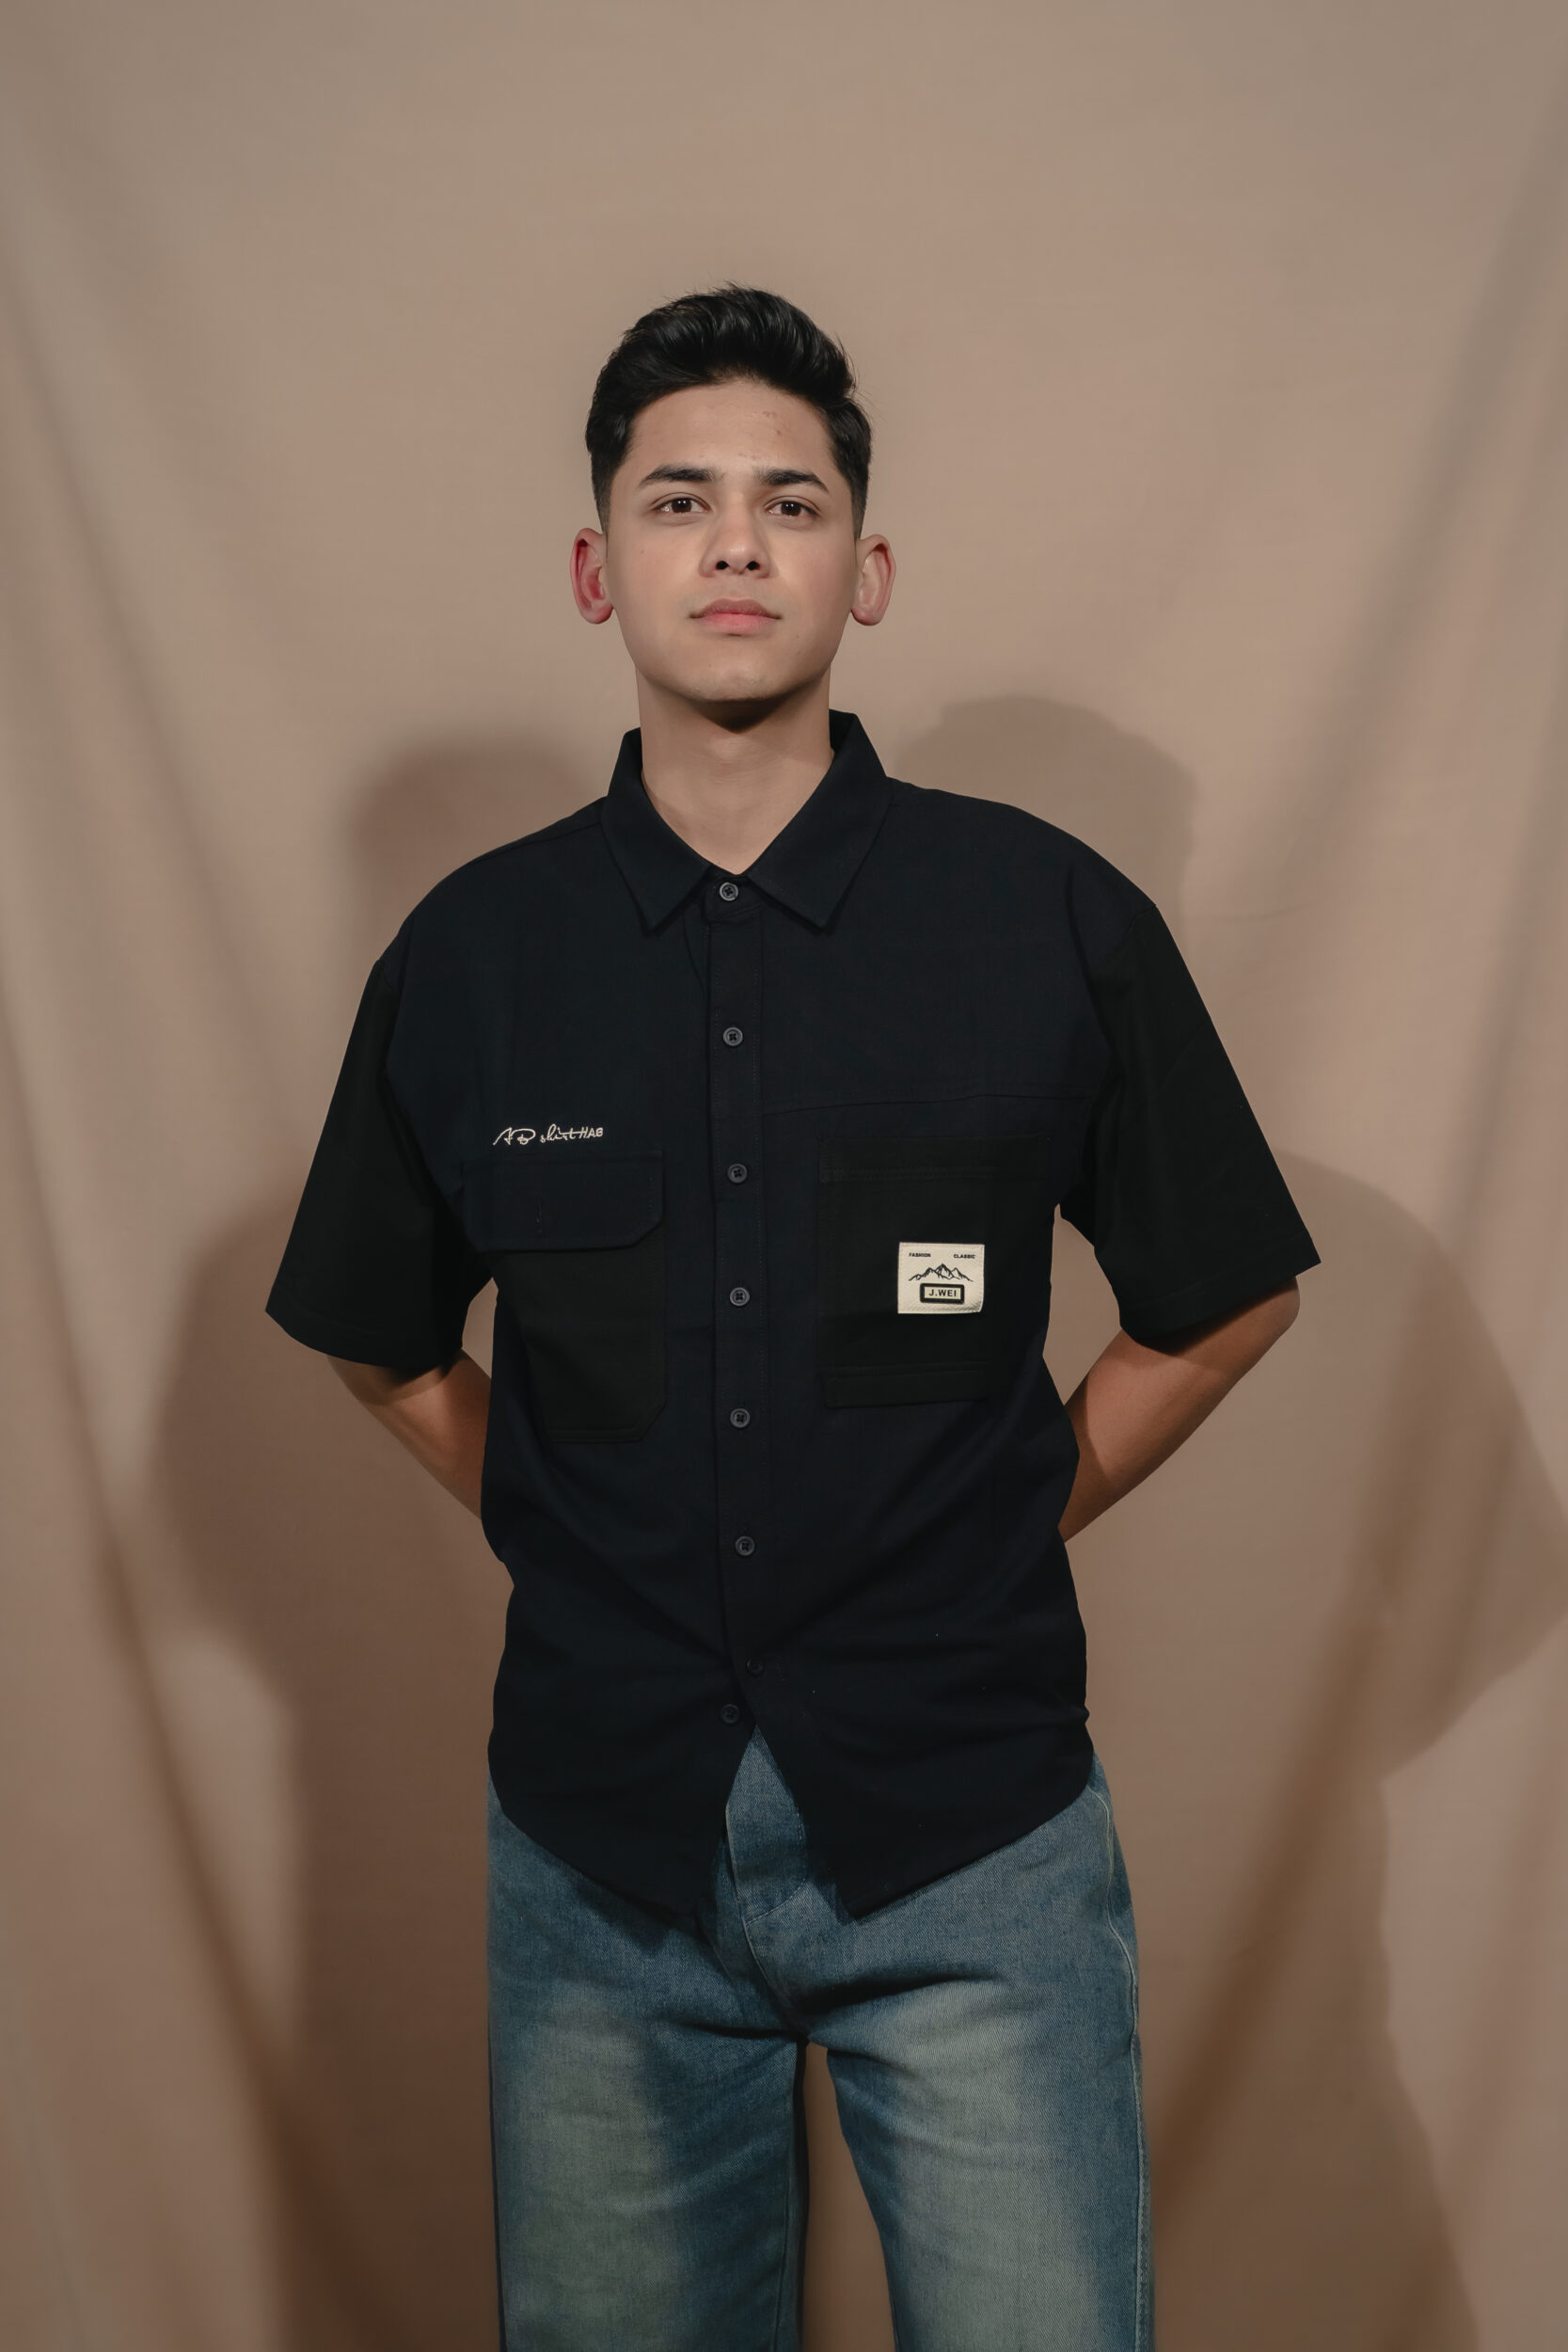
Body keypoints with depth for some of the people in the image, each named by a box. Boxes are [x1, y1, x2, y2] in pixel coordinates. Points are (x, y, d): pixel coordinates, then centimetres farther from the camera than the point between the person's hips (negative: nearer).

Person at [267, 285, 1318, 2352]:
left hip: (973, 1856, -1)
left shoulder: (1054, 920, -7)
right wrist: (568, 1538, 3)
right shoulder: (469, 955, -2)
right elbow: (384, 1342, 12)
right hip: (603, 1851, 2)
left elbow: (1227, 1298, 4)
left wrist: (1005, 1523, 1)